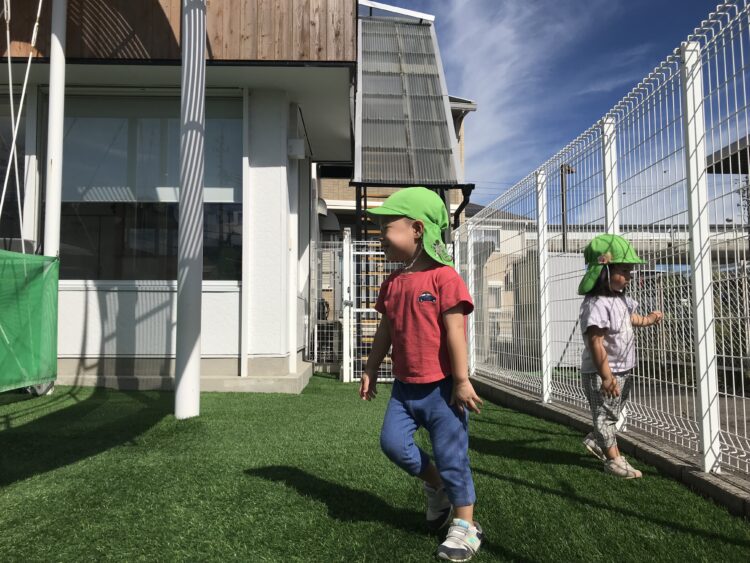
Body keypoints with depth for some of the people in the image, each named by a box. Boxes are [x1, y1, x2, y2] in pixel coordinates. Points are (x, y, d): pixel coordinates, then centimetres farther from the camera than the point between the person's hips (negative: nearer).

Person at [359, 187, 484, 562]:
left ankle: (465, 526, 21)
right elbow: (385, 331, 15)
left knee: (451, 456, 1)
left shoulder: (443, 277, -14)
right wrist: (370, 370, 16)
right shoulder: (392, 283, 7)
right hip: (405, 385, 7)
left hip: (441, 386, -6)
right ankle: (436, 486, 27)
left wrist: (461, 381, -17)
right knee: (392, 442, 1)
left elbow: (455, 331, -17)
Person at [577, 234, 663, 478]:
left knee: (613, 413, 21)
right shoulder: (596, 304, -26)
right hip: (601, 373, -10)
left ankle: (595, 440, 40)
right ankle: (613, 458, 16)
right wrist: (606, 376, -30)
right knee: (605, 414, 5)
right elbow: (596, 343, -29)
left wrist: (648, 319, 38)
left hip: (622, 369, 10)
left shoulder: (622, 298, 5)